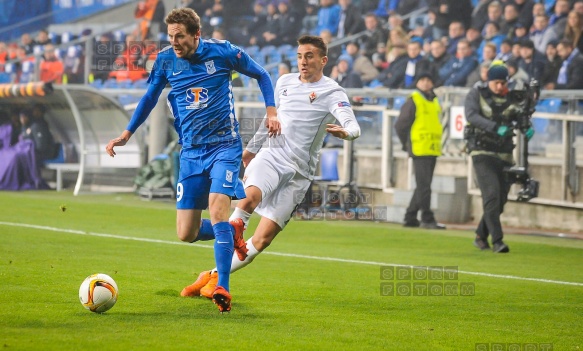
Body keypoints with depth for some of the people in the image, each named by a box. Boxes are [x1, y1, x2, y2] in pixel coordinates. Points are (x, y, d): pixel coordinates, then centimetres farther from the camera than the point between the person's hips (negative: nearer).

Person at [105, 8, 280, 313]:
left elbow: (261, 74, 8)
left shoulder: (222, 52, -8)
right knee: (186, 234, -1)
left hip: (224, 146, -4)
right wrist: (126, 135, 11)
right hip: (191, 152, 4)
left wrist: (271, 111, -2)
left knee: (217, 206, -27)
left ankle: (223, 288, -25)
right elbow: (150, 97, 16)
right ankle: (232, 231, 31)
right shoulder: (165, 60, 0)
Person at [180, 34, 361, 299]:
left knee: (262, 240, -7)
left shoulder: (331, 93, -3)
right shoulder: (285, 82, 14)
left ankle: (214, 276, 4)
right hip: (270, 156, 3)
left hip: (298, 172, -3)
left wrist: (345, 132, -43)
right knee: (249, 198, -34)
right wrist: (252, 148, 39)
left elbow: (353, 126, -20)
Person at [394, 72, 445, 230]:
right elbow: (400, 125, -7)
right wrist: (407, 144, -2)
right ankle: (427, 219, -8)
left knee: (423, 186, 11)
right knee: (424, 186, -9)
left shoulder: (434, 101, 15)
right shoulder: (413, 101, -7)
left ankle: (410, 218, 17)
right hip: (419, 150, -8)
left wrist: (436, 143, 15)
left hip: (432, 150, 8)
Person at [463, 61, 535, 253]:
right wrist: (495, 128, -32)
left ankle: (481, 236, 25)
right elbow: (471, 116, -18)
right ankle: (497, 241, -19)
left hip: (504, 154, 4)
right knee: (491, 194, -16)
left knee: (501, 199, 7)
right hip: (482, 152, -4)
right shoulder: (476, 94, -3)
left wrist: (527, 127, -22)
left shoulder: (511, 96, 6)